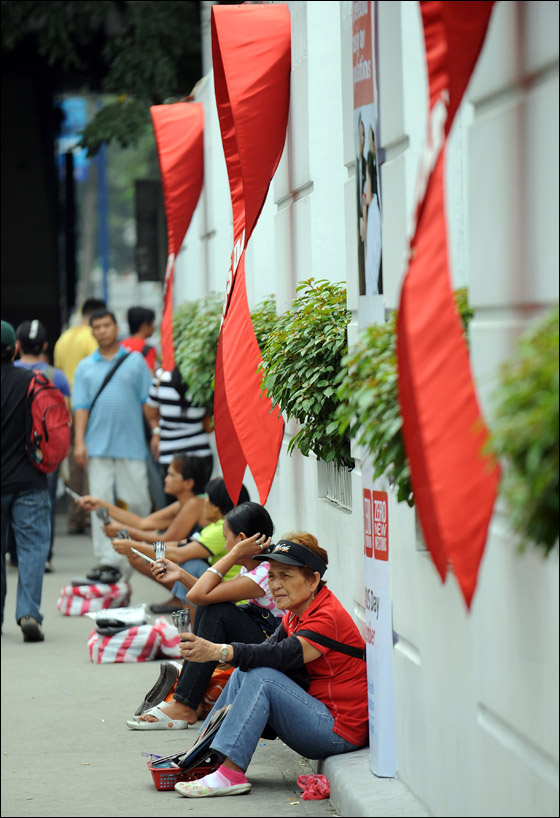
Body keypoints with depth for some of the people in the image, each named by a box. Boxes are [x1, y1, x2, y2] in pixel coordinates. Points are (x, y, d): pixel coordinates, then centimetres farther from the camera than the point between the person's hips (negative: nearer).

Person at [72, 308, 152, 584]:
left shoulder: (135, 361, 7)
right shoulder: (85, 367, 11)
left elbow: (147, 401, 6)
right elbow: (81, 406, 6)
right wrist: (79, 441, -3)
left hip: (131, 444, -1)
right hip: (98, 446, 1)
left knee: (137, 502, 0)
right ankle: (108, 560, -2)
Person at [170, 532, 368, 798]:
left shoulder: (328, 617, -18)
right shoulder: (295, 615, 12)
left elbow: (283, 656, -31)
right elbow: (271, 648, -1)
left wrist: (218, 652, -42)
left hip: (340, 733, -9)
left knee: (261, 678, -22)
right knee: (244, 674, 2)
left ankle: (230, 773, -26)